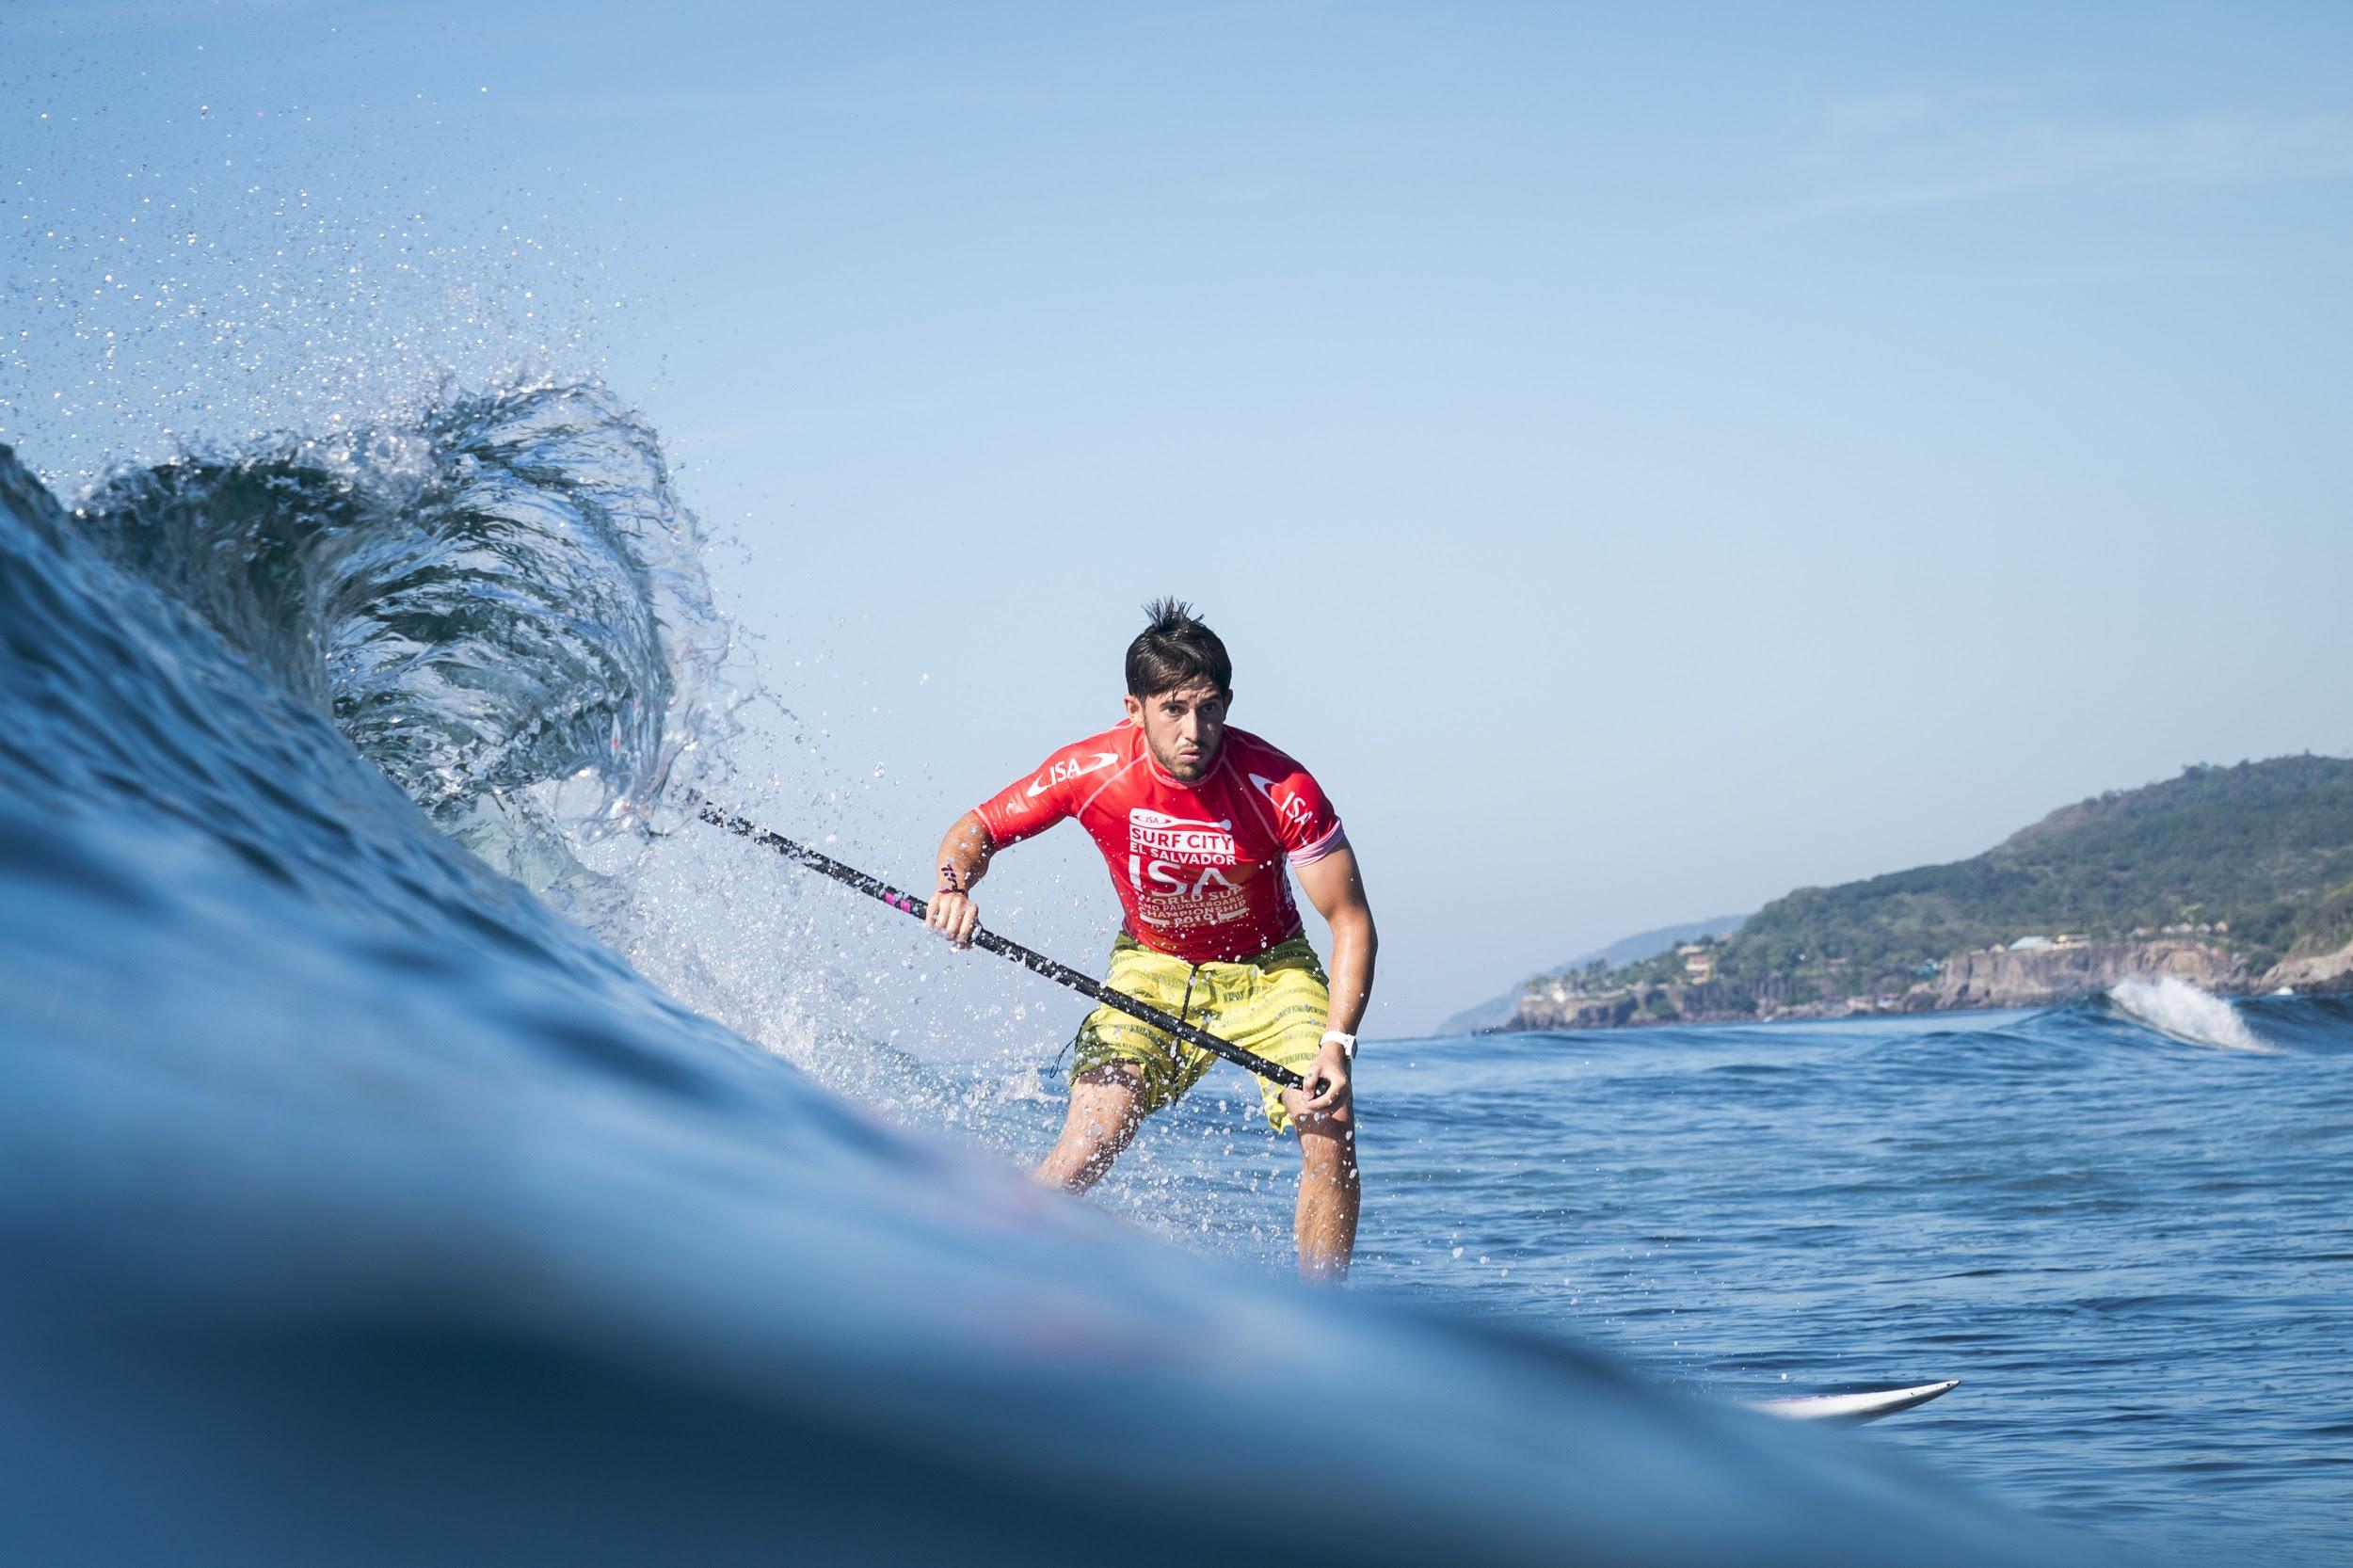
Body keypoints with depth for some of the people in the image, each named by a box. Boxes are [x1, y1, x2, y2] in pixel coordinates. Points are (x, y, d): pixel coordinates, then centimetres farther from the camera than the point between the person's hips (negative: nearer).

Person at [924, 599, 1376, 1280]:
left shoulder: (1281, 789, -27)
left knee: (1331, 1136, -21)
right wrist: (955, 885, -31)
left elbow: (1351, 920, -20)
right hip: (1153, 969, 0)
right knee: (1082, 1155, -17)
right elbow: (975, 831, -8)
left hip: (1269, 970, 0)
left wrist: (1337, 1043, -32)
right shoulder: (1090, 771, -23)